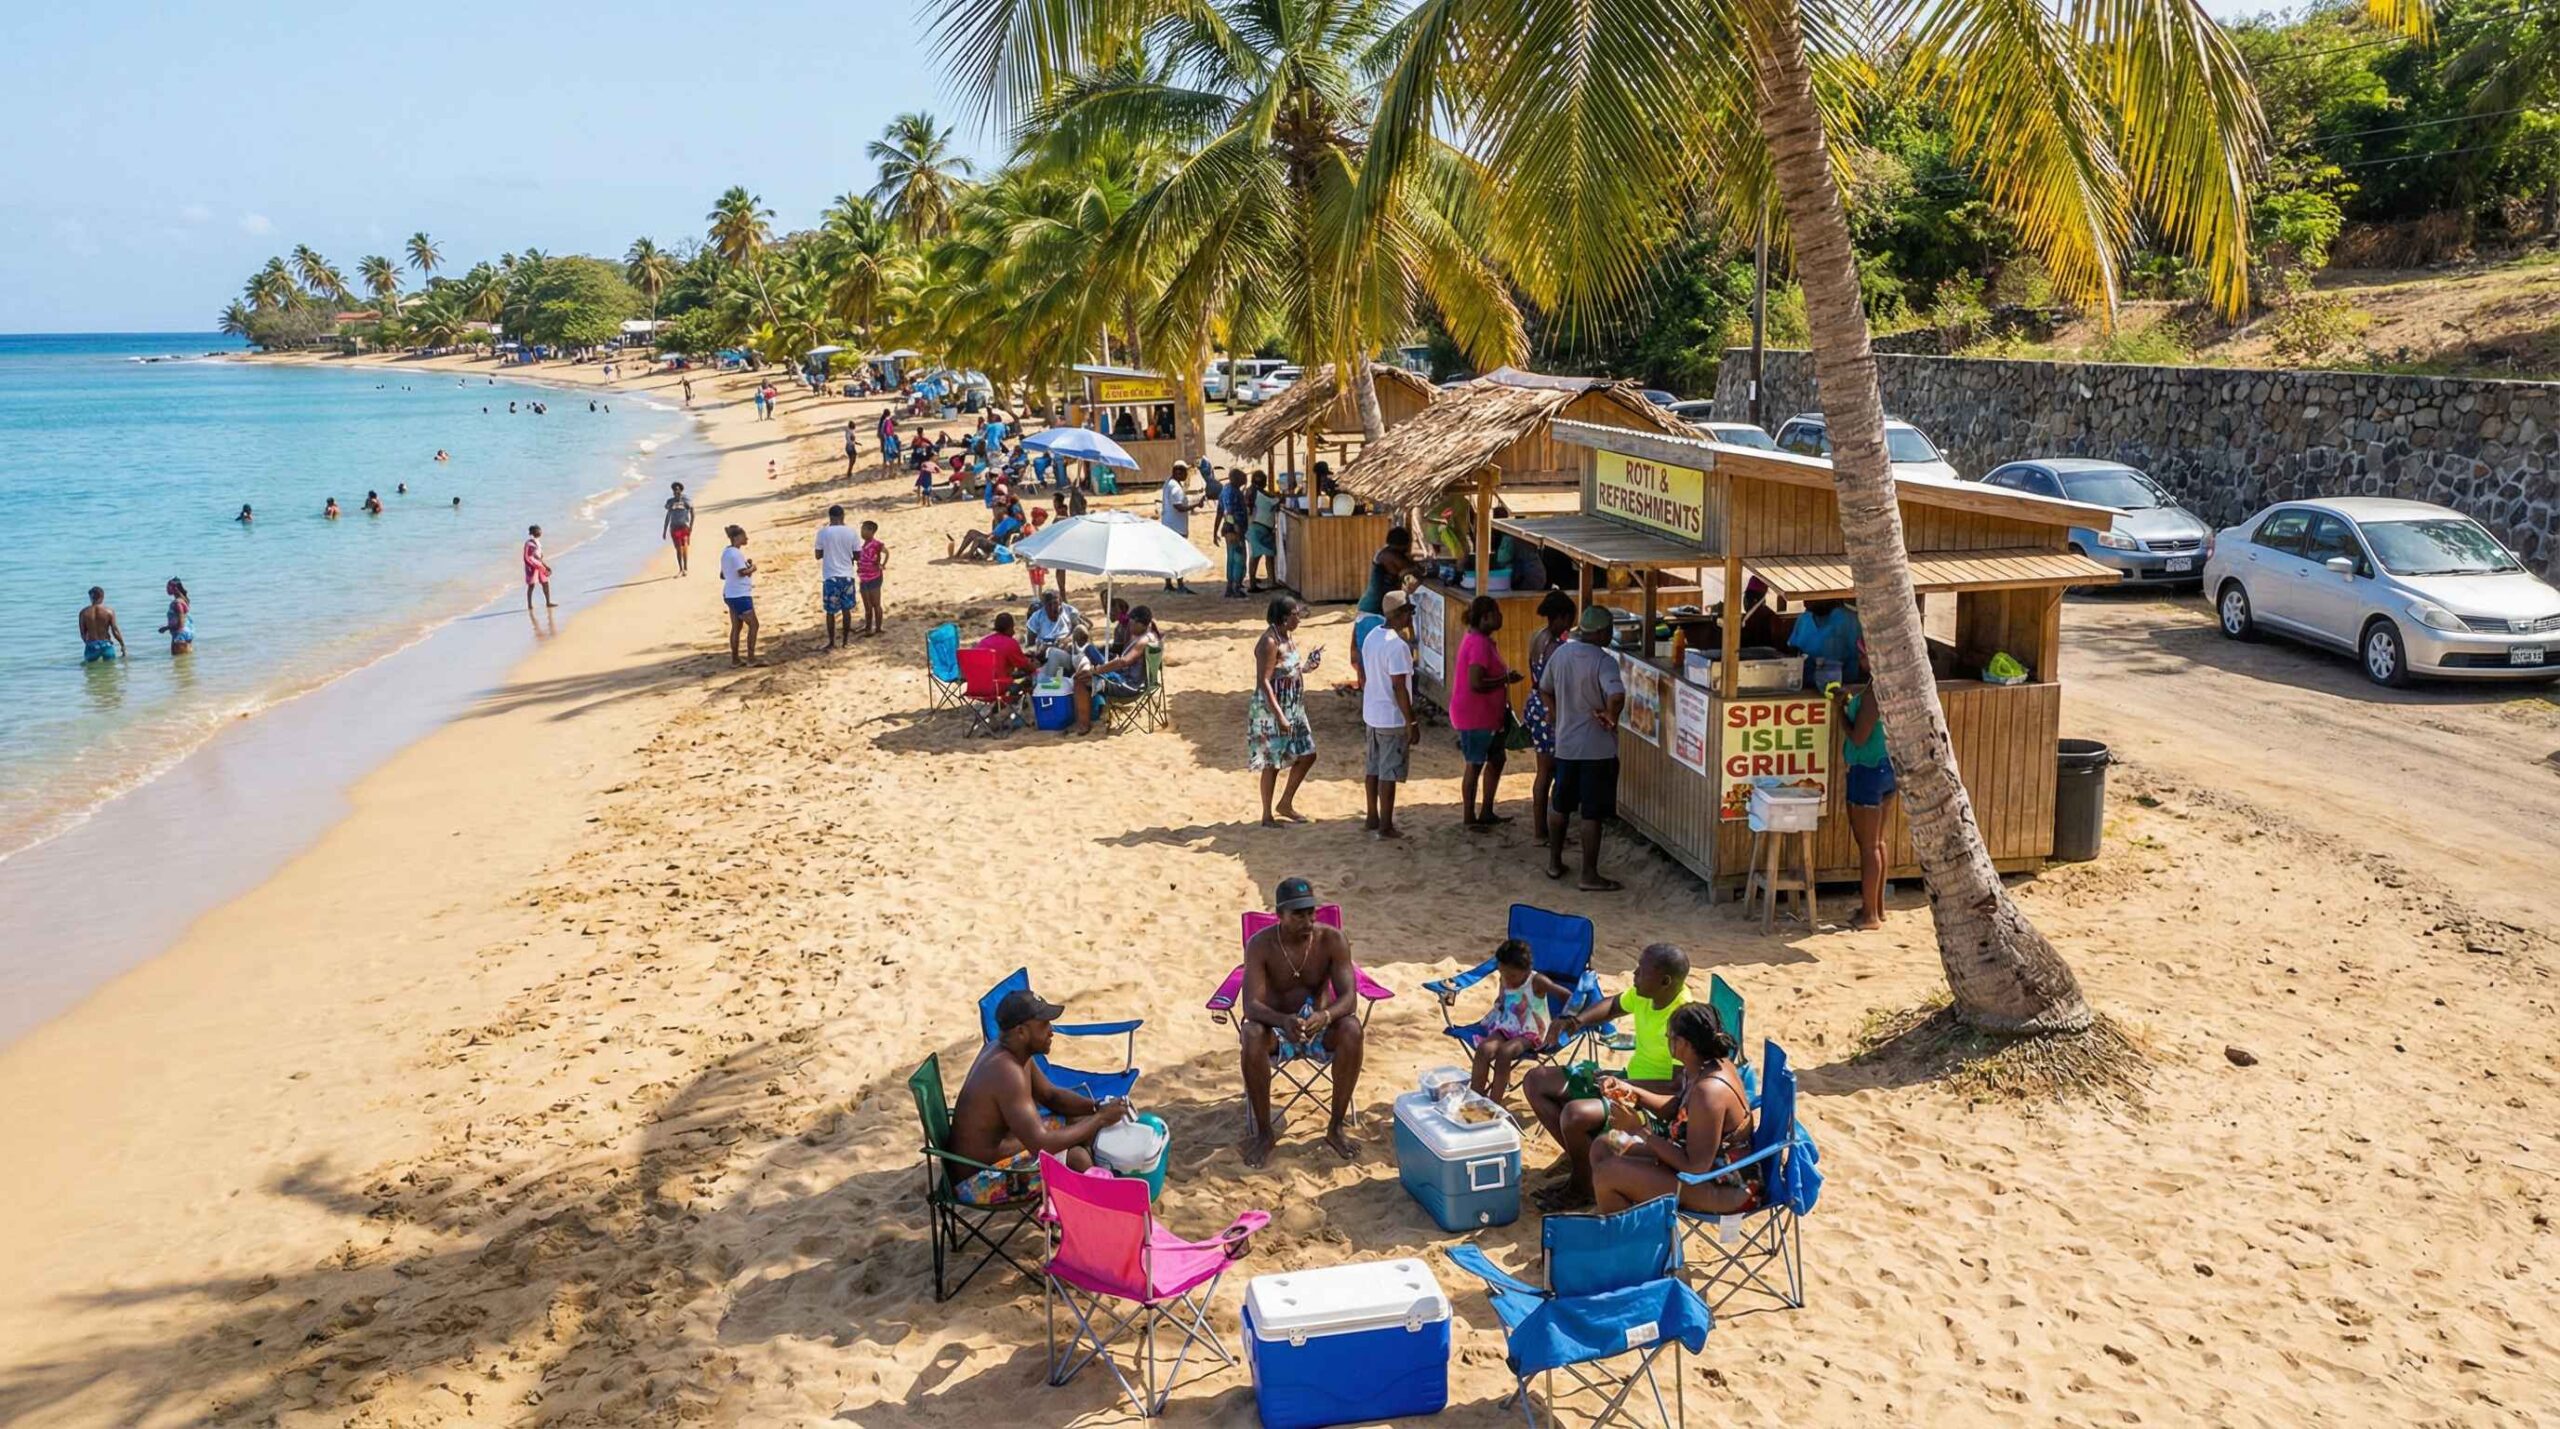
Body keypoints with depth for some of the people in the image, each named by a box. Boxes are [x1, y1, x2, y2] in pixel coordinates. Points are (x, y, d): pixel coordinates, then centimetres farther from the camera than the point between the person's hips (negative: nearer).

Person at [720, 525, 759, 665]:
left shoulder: (725, 553, 13)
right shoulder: (736, 553, -18)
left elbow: (723, 575, 18)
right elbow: (743, 572, -26)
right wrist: (752, 568, -6)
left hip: (730, 594, 10)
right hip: (740, 595, -10)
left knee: (736, 626, 12)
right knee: (753, 624, -2)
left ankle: (735, 659, 12)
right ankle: (751, 657, -2)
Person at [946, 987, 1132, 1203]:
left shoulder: (1014, 1052, 0)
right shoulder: (1006, 1072, -30)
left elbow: (1051, 1095, 14)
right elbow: (1041, 1145, -33)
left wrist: (1097, 1107, -4)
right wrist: (1100, 1119, -22)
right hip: (979, 1180, -10)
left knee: (1081, 1123, 10)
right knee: (1076, 1159, -21)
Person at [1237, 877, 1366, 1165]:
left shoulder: (1332, 940, -15)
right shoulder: (1260, 945, -18)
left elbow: (1349, 997, -21)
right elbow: (1250, 1004, -26)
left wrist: (1325, 1016, -45)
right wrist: (1284, 1021, -48)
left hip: (1319, 1026, 1)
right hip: (1276, 1026, -1)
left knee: (1352, 1031, -31)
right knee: (1252, 1037, -35)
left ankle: (1336, 1127, -16)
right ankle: (1264, 1132, -18)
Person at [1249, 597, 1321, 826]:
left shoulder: (1289, 636, 8)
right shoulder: (1270, 642, -20)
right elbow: (1264, 682, -23)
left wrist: (1308, 664, 1)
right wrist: (1279, 716, -26)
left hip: (1294, 710, 9)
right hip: (1272, 712, -9)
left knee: (1307, 755, 12)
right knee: (1272, 763, 2)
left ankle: (1285, 804, 27)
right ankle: (1267, 816, 15)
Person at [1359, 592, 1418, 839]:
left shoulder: (1372, 636, 6)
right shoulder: (1397, 645, -22)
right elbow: (1399, 687, -22)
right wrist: (1410, 722, -16)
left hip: (1372, 714, 9)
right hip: (1392, 718, -9)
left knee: (1373, 768, 17)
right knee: (1389, 773, 0)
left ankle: (1372, 818, 27)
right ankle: (1385, 826, 6)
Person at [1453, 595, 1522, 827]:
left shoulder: (1479, 640, 10)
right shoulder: (1479, 644, -23)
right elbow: (1475, 683, -29)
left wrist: (1504, 675, 11)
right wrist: (1506, 680, -19)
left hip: (1486, 714, 11)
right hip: (1474, 716, -11)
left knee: (1497, 759, 18)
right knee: (1475, 765, 1)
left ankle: (1487, 813, 26)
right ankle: (1469, 817, 13)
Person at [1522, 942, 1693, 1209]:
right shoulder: (1645, 994, -3)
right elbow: (1613, 1005, 19)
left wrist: (1625, 1086, -31)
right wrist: (1577, 1021, 0)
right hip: (1628, 1079, 10)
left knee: (1574, 1114, -33)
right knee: (1535, 1081, 6)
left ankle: (1582, 1187, -5)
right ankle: (1581, 1160, 9)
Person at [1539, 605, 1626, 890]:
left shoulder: (1561, 652, 1)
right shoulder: (1603, 661, -19)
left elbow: (1544, 688, 14)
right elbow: (1616, 696, -36)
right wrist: (1611, 717, -17)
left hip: (1564, 744, 6)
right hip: (1597, 748, -6)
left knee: (1560, 805, 20)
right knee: (1592, 814, 1)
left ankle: (1554, 862, 31)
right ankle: (1589, 876, 6)